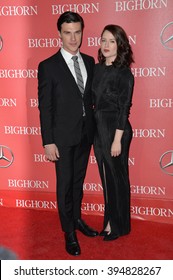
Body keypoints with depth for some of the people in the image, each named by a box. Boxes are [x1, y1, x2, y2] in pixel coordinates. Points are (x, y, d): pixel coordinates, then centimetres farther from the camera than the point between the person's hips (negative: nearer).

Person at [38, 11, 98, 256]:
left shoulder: (90, 62, 5)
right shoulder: (48, 66, -10)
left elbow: (91, 96, 10)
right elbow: (44, 106, -11)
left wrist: (94, 128, 6)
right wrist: (48, 142, -14)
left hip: (86, 133, 5)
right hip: (63, 136, -5)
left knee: (78, 180, 19)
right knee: (65, 184, 6)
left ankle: (77, 219, 38)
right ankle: (69, 232, 21)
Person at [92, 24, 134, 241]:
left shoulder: (124, 74, -11)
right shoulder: (97, 69, 7)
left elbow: (124, 109, -14)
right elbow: (94, 101, 10)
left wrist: (117, 139, -16)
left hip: (115, 129, -6)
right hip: (98, 128, 6)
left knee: (117, 176, 6)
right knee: (105, 176, 15)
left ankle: (119, 225, 23)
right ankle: (110, 219, 31)